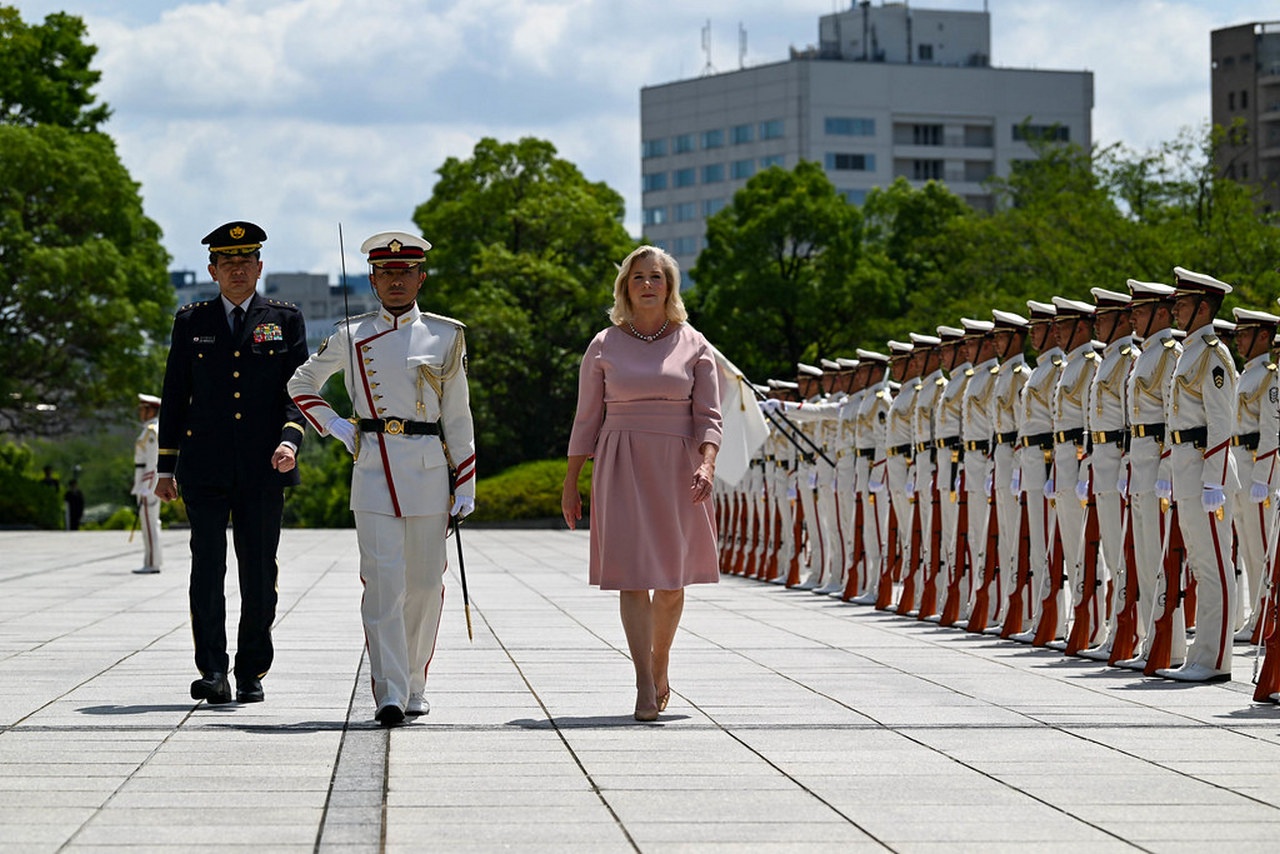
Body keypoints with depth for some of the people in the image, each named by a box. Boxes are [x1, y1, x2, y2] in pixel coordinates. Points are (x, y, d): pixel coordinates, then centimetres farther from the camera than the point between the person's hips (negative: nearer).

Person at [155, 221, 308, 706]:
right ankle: (213, 672, -9)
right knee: (207, 568, -7)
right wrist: (166, 466, 7)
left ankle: (252, 674, 11)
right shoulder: (191, 322, 10)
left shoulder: (285, 320, 8)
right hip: (205, 469, 0)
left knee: (259, 572, 3)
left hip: (263, 468, 0)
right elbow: (174, 397, 11)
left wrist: (289, 441, -14)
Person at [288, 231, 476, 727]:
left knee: (425, 584, 7)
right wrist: (334, 426, 5)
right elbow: (301, 384, 20)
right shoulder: (351, 337, 6)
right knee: (383, 583, -10)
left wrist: (465, 486, 3)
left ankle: (414, 686, 21)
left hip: (429, 471, 1)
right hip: (374, 469, -1)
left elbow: (458, 416, 7)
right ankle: (389, 693, -14)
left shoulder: (446, 336, 7)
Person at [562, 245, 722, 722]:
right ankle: (645, 688, -13)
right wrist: (570, 484, 6)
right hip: (621, 468, -1)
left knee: (672, 580, 7)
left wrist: (706, 464, -15)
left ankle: (660, 664, 31)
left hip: (677, 468, 1)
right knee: (633, 576, -10)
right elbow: (587, 419, 8)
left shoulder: (694, 346, 5)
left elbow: (708, 416, 2)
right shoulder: (604, 347, 5)